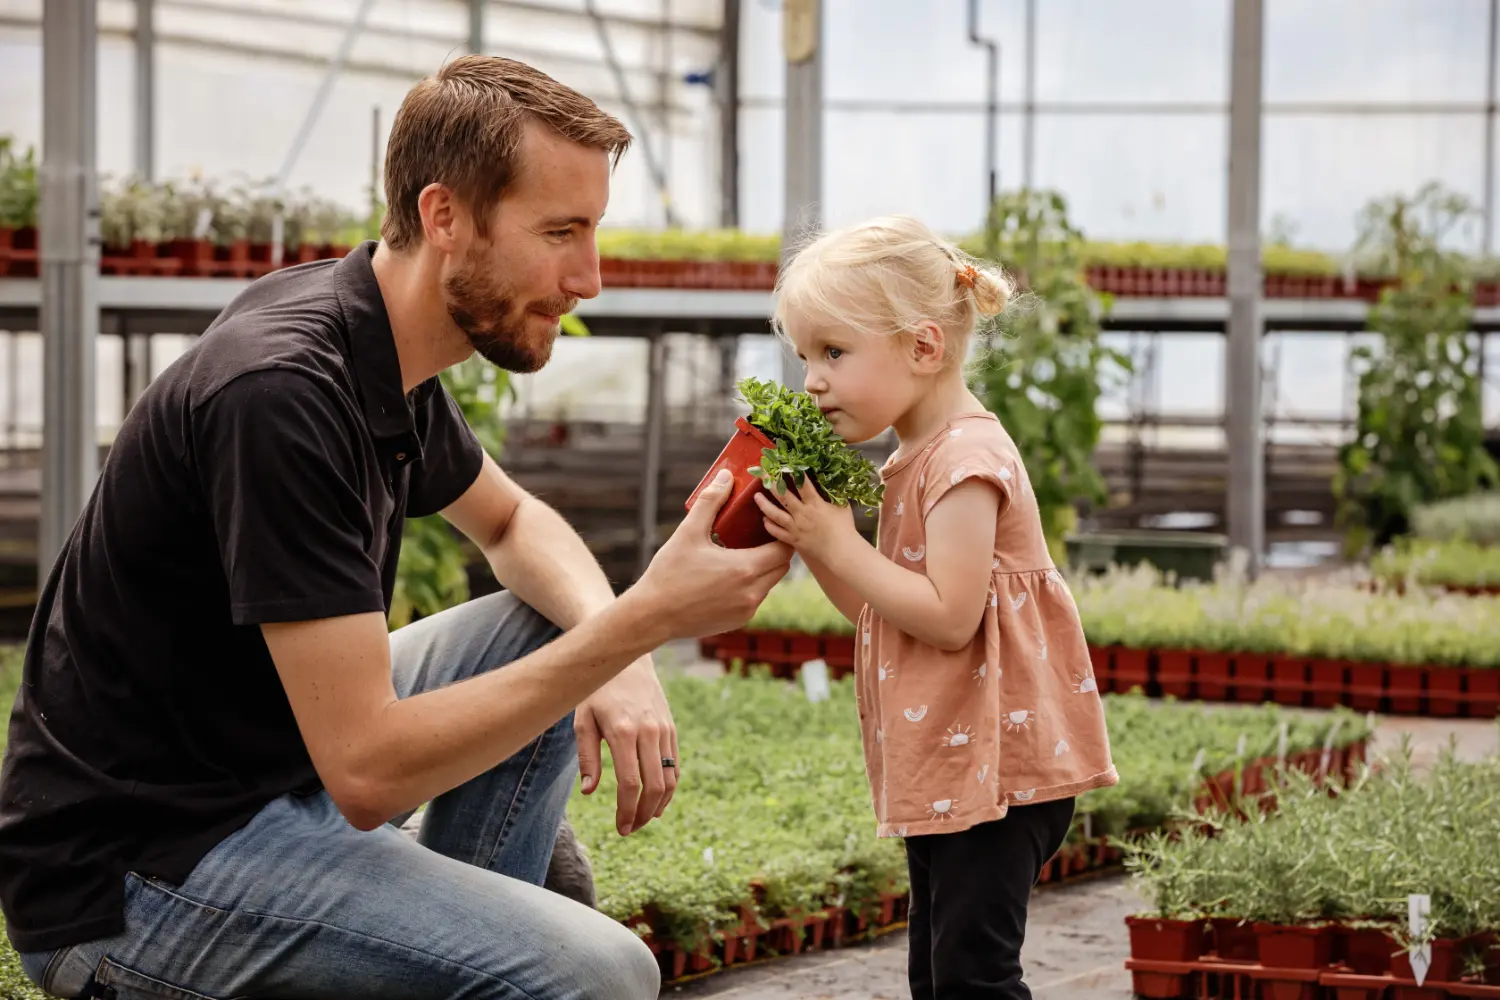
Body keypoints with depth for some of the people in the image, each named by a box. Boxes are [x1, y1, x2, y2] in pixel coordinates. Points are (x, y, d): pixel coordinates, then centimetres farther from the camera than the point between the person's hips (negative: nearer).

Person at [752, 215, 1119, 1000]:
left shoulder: (965, 460, -17)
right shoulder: (915, 461, 15)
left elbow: (949, 617, -24)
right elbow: (879, 610, 16)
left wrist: (839, 543, -19)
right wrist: (813, 544, 1)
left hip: (992, 765, -11)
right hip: (945, 768, 11)